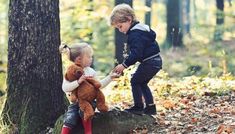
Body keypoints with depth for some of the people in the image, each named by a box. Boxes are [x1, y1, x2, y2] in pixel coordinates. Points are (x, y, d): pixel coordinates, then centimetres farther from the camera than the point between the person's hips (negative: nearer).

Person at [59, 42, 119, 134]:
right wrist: (78, 81, -34)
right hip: (75, 103, -1)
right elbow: (65, 88, -22)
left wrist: (109, 77, 10)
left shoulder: (91, 72, 5)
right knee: (70, 119, -22)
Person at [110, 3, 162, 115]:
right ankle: (150, 107, 20)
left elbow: (136, 54, -26)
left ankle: (138, 107, 4)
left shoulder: (135, 35, -20)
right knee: (142, 83, 19)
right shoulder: (141, 28, 13)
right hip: (156, 61, 10)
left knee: (135, 81, 2)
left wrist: (124, 65, -20)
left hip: (149, 62, -10)